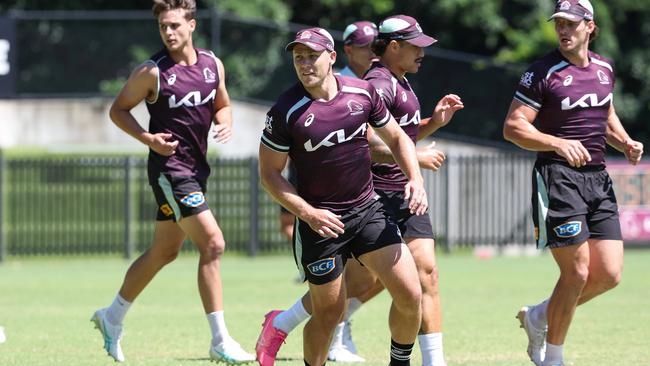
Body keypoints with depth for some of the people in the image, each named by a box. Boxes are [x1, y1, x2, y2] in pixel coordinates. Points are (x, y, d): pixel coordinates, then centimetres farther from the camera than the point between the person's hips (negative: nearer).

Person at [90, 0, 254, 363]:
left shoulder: (213, 65, 4)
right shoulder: (152, 72, -11)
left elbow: (223, 105, 19)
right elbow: (118, 109, -2)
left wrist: (226, 124, -4)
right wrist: (147, 138, -17)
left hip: (196, 168, 7)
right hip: (170, 168, -7)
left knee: (164, 252, 18)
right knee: (213, 243, -17)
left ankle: (113, 317, 36)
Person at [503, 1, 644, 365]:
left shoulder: (604, 69, 13)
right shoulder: (542, 73, -7)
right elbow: (513, 127, -11)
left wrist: (625, 143, 10)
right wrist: (558, 144, -24)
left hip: (598, 178, 7)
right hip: (558, 177, -7)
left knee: (609, 274, 0)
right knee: (577, 271, -10)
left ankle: (539, 317, 22)